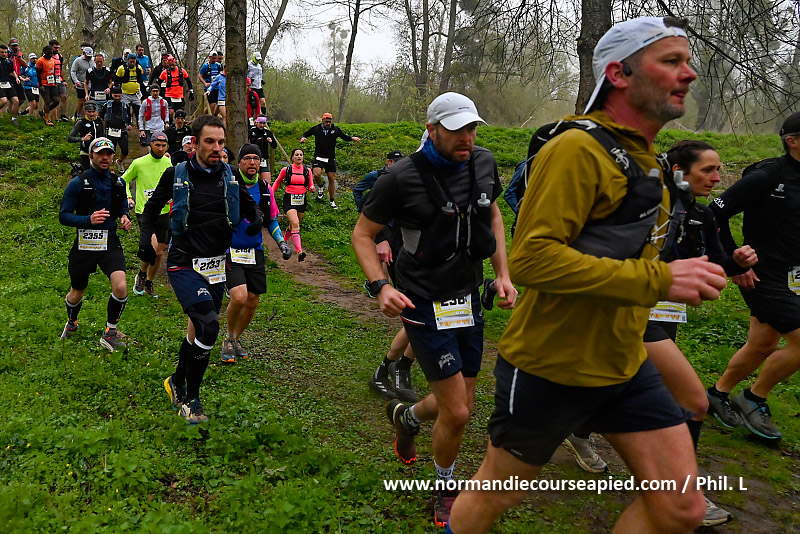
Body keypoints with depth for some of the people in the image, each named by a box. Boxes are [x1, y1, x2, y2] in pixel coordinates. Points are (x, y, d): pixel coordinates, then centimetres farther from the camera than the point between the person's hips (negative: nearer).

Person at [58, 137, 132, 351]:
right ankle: (71, 323, 48)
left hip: (110, 243, 2)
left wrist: (124, 218, -1)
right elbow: (64, 216, -8)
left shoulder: (118, 183, 5)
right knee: (76, 294, 14)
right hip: (84, 244, -2)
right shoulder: (77, 184, -8)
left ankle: (110, 333, 1)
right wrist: (88, 219, -25)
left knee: (120, 287, -19)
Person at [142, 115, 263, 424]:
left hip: (215, 267, 4)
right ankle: (191, 399, -4)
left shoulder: (230, 176, 3)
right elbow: (151, 209, 10)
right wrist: (147, 239, -7)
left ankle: (178, 382, 40)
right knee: (209, 326, -21)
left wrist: (257, 218, -5)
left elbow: (248, 205, 17)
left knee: (198, 330, 14)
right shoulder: (176, 175, -4)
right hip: (184, 264, -4)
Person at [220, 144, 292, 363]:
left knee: (252, 302, 7)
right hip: (230, 252, -5)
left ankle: (236, 339, 31)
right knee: (239, 297, -19)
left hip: (255, 252, 5)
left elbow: (272, 219, 18)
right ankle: (228, 339, 7)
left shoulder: (265, 189, 5)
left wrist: (281, 242, 7)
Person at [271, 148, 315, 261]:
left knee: (294, 225, 15)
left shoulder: (307, 170, 5)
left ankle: (284, 240, 47)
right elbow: (277, 182, 13)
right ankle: (299, 251, -30)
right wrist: (271, 194, 10)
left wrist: (312, 188, -12)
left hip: (302, 200, 4)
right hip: (289, 200, -4)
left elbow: (310, 185, 11)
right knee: (295, 224, -20)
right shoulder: (286, 169, -1)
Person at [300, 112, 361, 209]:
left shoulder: (336, 129, 3)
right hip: (319, 157, -1)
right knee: (317, 174, -25)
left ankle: (332, 201, 17)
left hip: (331, 159, 1)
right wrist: (303, 138, -9)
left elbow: (344, 137, 15)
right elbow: (306, 134, 14)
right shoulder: (316, 129, 2)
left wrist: (352, 138, -5)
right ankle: (321, 187, 10)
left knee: (332, 179, 3)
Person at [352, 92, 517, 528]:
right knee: (456, 413, -7)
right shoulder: (402, 177, -16)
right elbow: (362, 234, -6)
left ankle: (406, 416, 47)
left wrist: (502, 274, 10)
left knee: (461, 407, 14)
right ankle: (444, 490, 22)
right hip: (424, 304, -6)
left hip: (469, 299, 6)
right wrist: (380, 286, -20)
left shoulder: (483, 164, 1)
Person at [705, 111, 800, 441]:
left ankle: (718, 395, 33)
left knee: (763, 345, 15)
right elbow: (716, 213, -18)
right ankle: (754, 399, 9)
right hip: (762, 276, -8)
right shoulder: (765, 177, -17)